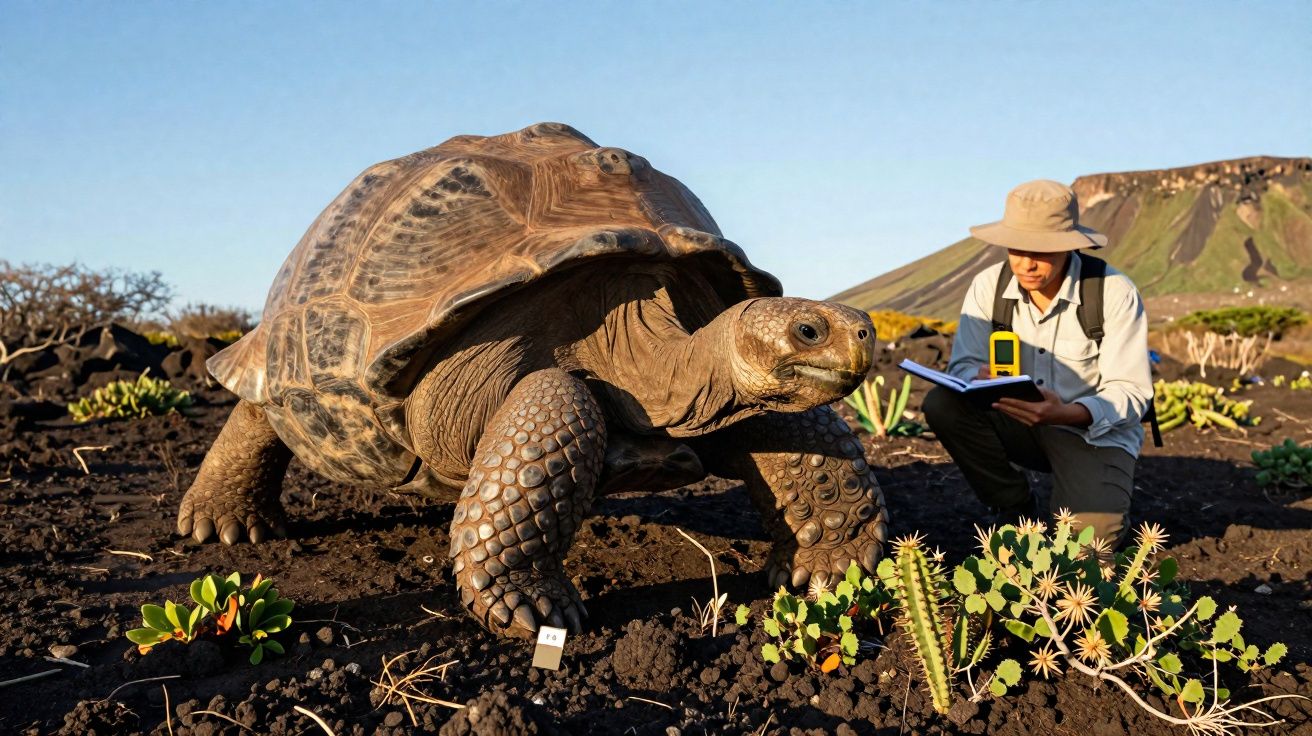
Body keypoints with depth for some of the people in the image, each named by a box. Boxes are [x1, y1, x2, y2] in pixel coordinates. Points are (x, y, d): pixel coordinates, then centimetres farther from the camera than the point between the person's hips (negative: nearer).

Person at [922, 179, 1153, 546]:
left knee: (1090, 534, -28)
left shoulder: (1115, 293, -16)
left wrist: (1068, 414, -38)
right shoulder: (988, 286, -8)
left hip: (1094, 432, -4)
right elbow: (963, 364, -8)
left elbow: (1132, 391, -18)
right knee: (943, 404, -23)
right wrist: (981, 380, -35)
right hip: (1018, 423, 4)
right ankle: (1017, 511, -3)